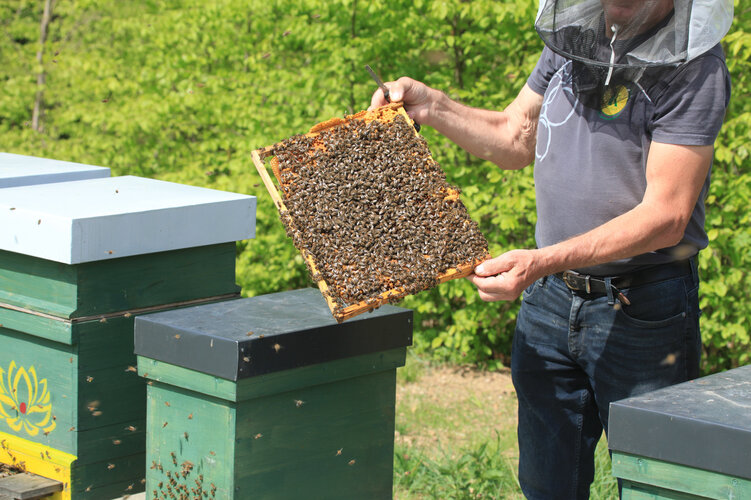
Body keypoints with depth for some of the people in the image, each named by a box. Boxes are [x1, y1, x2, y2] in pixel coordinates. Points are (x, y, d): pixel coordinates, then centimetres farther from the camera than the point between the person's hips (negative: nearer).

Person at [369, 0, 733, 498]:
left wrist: (542, 261, -30)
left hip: (642, 307, -6)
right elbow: (515, 139, 18)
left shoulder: (694, 67, -17)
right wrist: (431, 106, 3)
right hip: (550, 298, 6)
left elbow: (665, 217, -22)